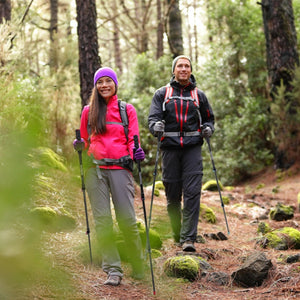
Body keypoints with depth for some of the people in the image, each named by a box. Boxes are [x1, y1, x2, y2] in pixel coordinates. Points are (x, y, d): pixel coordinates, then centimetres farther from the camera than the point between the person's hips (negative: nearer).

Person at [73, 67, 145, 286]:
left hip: (120, 168, -2)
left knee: (127, 219, -8)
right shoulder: (89, 111, 14)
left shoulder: (127, 109, 10)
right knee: (102, 220, -4)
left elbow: (133, 139, 7)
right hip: (96, 169, 2)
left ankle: (139, 267, 8)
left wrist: (136, 152, -14)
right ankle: (113, 270, 0)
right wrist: (79, 145, 0)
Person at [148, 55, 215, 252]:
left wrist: (208, 129, -1)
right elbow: (153, 117, 0)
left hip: (192, 148, 0)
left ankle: (188, 238, -13)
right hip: (170, 148, 0)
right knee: (173, 195, 5)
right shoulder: (162, 94, 10)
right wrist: (156, 127, -24)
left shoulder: (199, 95, 13)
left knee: (192, 193, -11)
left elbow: (209, 118, 22)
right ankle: (177, 234, 22)